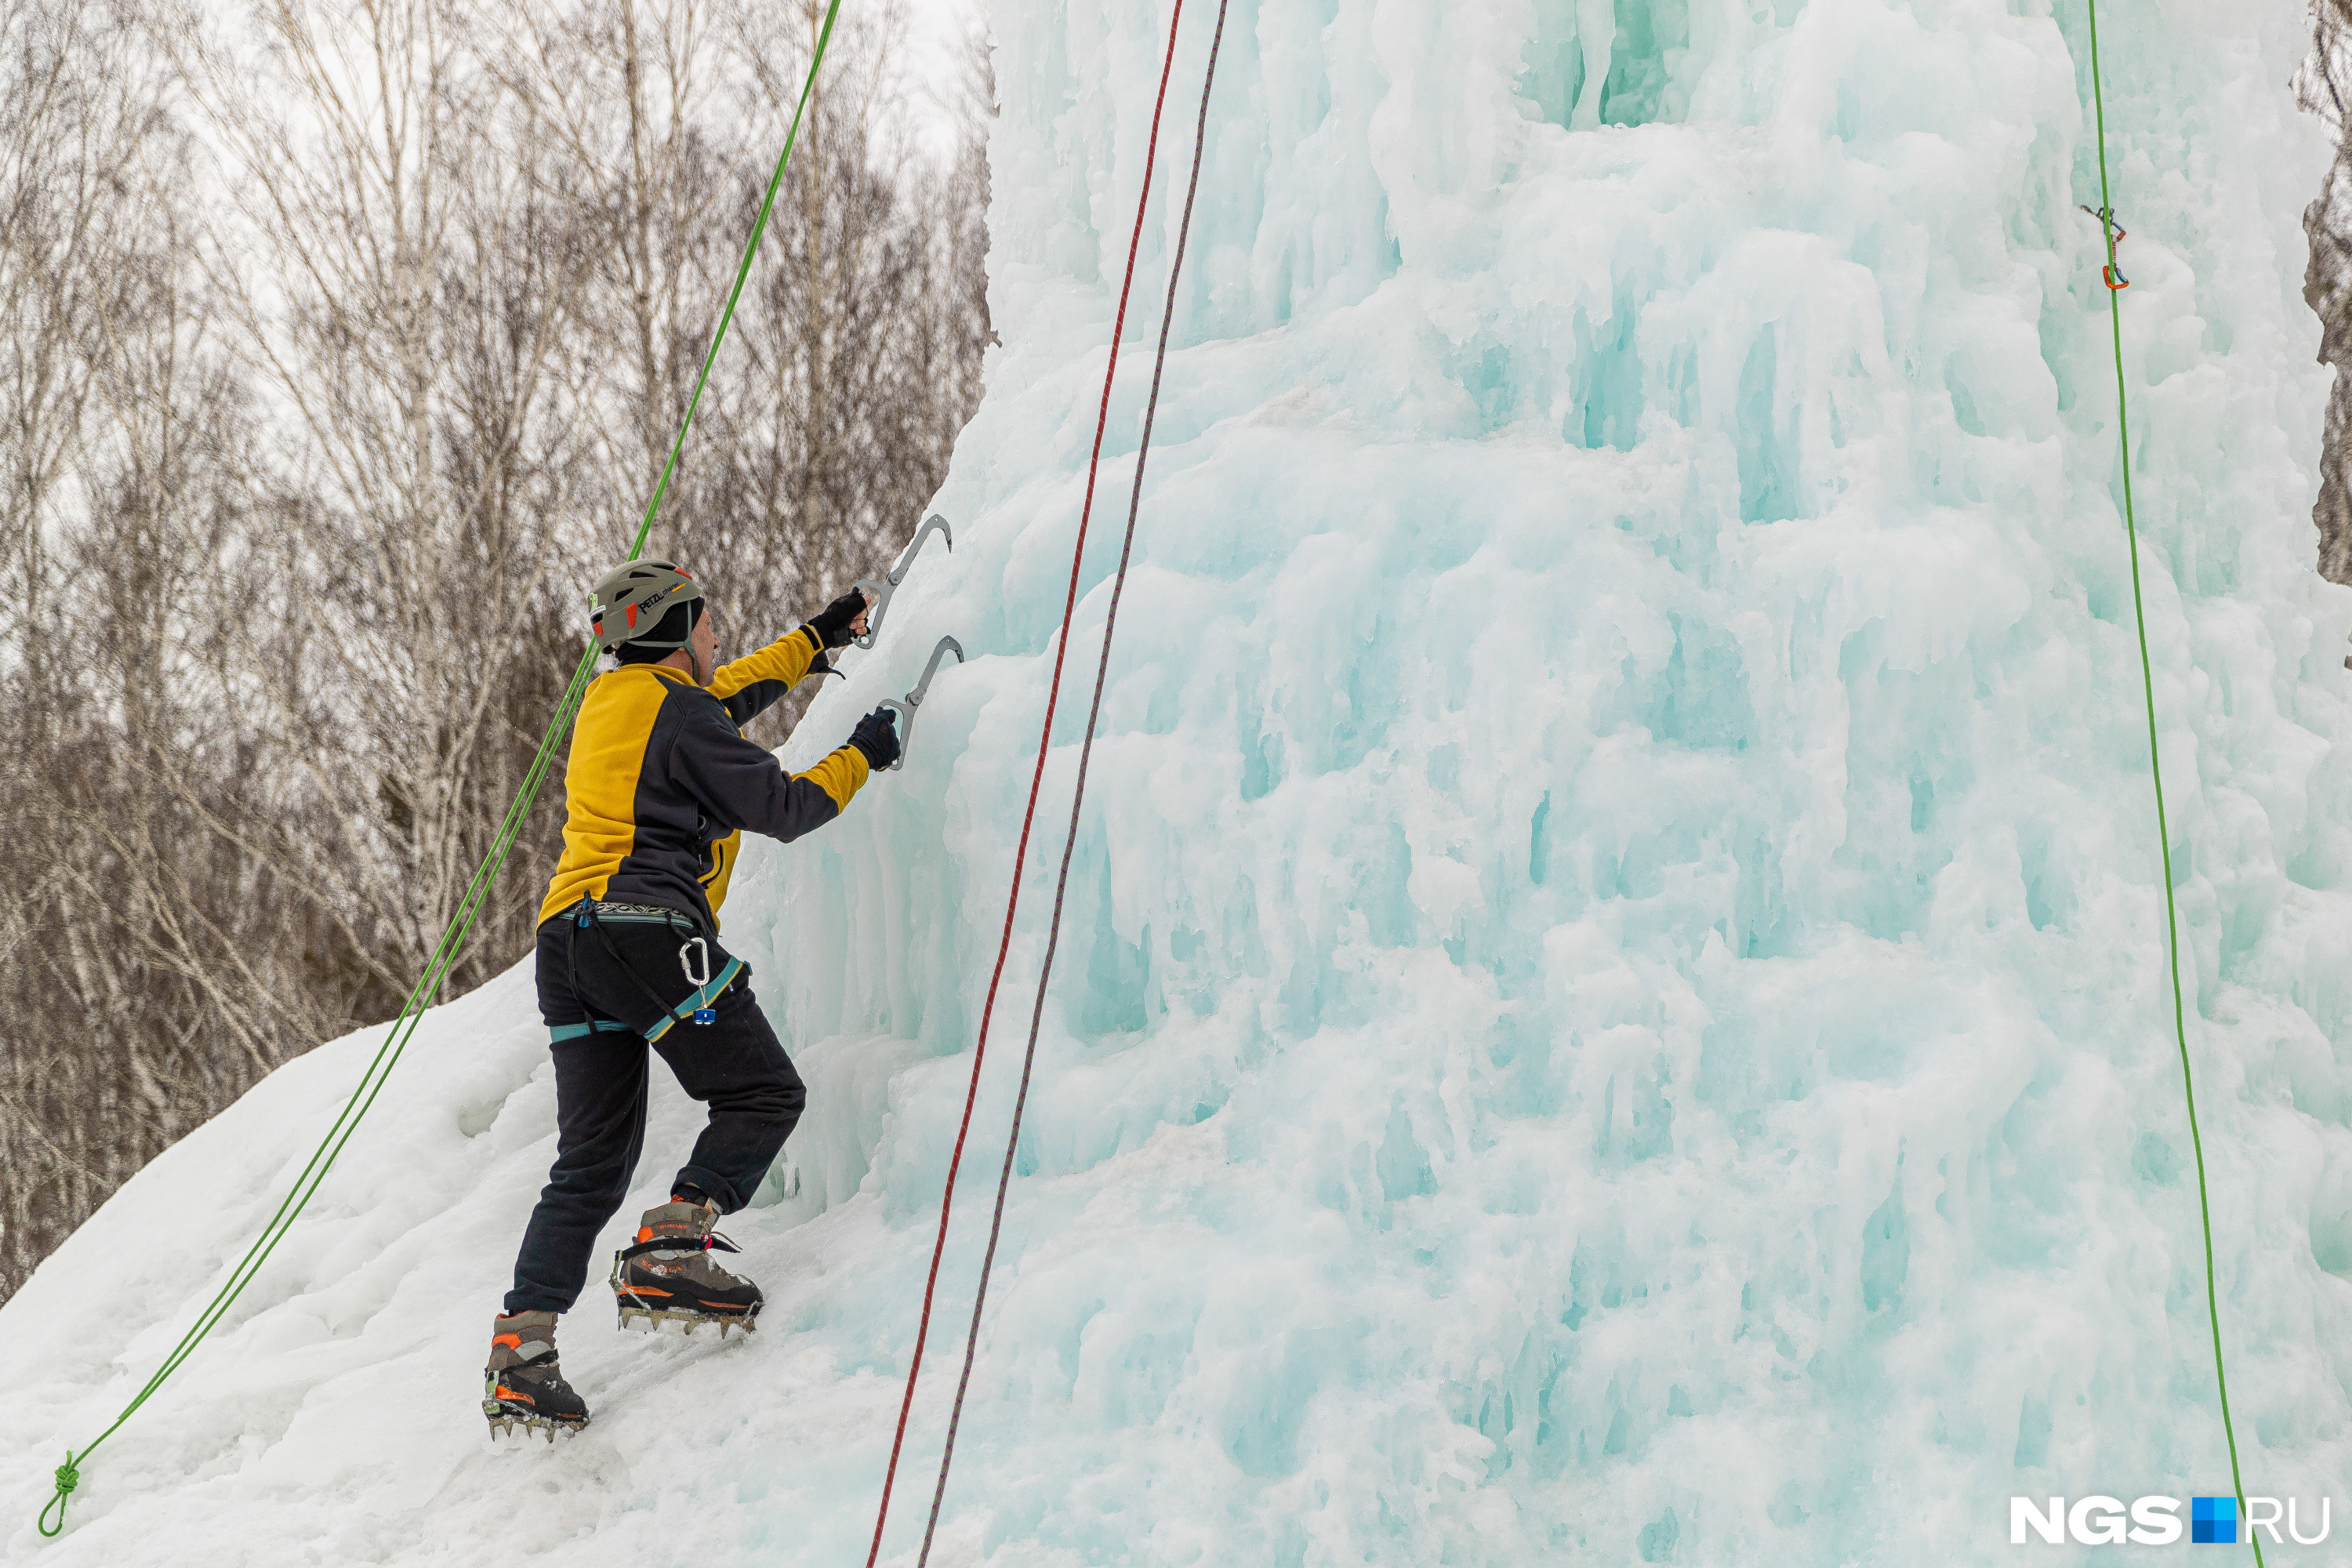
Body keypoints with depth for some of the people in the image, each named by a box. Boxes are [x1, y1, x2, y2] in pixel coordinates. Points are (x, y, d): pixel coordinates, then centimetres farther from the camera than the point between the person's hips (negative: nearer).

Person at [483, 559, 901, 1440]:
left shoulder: (611, 700, 23)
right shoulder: (679, 714, -3)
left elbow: (724, 697, 41)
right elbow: (783, 808, -2)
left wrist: (817, 638, 47)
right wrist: (862, 756, 14)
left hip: (567, 939, 8)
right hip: (647, 929, -8)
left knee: (591, 1163, 8)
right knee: (764, 1094, 0)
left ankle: (522, 1345, -3)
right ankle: (671, 1250, -20)